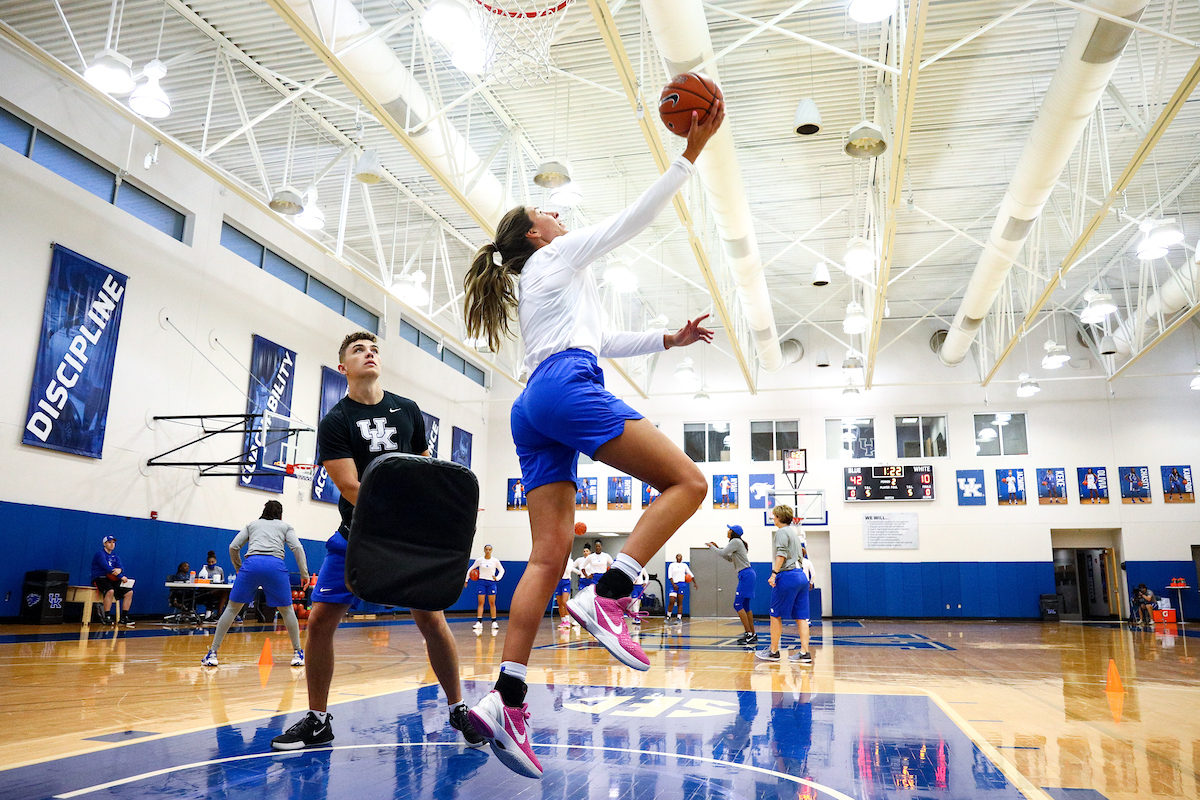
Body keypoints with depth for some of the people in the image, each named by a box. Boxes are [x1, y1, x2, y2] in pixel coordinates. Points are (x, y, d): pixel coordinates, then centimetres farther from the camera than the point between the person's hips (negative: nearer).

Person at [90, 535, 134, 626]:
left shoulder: (115, 557, 19)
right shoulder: (100, 554, -5)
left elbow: (121, 567, 3)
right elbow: (106, 567, -19)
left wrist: (119, 570, -25)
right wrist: (121, 577, -24)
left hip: (112, 580, 7)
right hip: (100, 579, -7)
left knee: (129, 592, -7)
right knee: (110, 591, -36)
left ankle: (124, 618, -4)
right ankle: (105, 617, -28)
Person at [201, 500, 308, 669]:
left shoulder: (252, 524, 28)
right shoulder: (285, 526, 24)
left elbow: (233, 547, 17)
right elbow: (297, 548, 9)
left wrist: (239, 569, 28)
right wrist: (304, 574, 10)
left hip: (251, 563, 1)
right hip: (276, 564, -1)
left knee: (232, 608, 11)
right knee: (287, 610, 12)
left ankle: (212, 653, 8)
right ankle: (298, 653, 14)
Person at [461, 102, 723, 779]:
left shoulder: (536, 283, 37)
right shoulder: (560, 255, 13)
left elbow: (600, 341, 40)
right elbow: (637, 216, 9)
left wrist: (666, 340, 36)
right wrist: (693, 149, 13)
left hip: (535, 409, 9)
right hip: (568, 387, -9)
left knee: (551, 553, -2)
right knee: (688, 481, -9)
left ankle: (507, 700, -13)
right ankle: (608, 596, -24)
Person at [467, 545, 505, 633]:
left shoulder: (495, 561, 2)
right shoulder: (479, 560, 2)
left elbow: (502, 570, 13)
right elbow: (470, 570, 11)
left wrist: (497, 578, -1)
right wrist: (466, 580, 8)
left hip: (491, 583, 0)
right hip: (482, 582, 0)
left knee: (492, 603, 1)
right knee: (480, 603, -5)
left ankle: (494, 622, 7)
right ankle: (479, 622, -8)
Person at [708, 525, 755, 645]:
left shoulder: (736, 541, -9)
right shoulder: (738, 543, 21)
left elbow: (722, 553, -12)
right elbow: (729, 558, 29)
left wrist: (711, 547, 5)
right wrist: (717, 547, 24)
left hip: (745, 574, -10)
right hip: (747, 575, 10)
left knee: (738, 605, -10)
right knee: (745, 606, 11)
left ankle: (749, 634, -12)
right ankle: (753, 635, 12)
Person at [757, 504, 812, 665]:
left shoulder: (782, 532, -4)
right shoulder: (794, 532, 22)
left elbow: (781, 554, -16)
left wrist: (774, 573, -23)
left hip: (787, 575, -8)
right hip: (802, 575, 8)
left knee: (776, 615, 2)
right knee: (801, 617, 5)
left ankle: (773, 651, 8)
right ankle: (805, 653, 0)